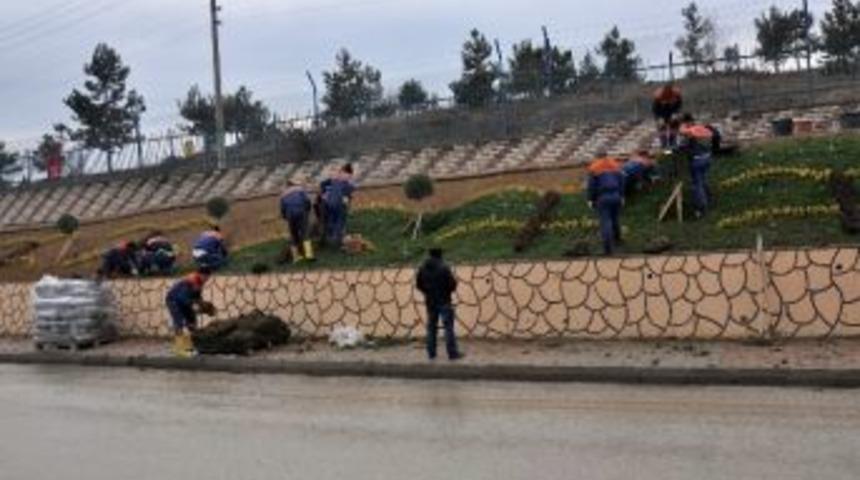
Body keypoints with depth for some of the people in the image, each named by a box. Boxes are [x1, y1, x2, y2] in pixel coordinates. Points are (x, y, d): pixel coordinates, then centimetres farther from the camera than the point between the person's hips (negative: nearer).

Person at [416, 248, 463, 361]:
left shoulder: (423, 269, 3)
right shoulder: (443, 268, -14)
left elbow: (418, 284, 9)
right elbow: (452, 283, -15)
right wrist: (448, 290, 5)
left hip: (430, 302, 5)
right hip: (444, 301, -5)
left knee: (431, 326, 12)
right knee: (448, 326, -3)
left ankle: (431, 353, 14)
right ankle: (452, 353, -5)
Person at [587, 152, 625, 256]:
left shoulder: (594, 168, 0)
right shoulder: (615, 165, 12)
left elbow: (591, 185, -4)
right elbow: (621, 182, 11)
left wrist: (591, 200, 2)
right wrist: (622, 197, 16)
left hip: (602, 197, -4)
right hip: (616, 196, 4)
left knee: (605, 221, -5)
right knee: (615, 218, 22)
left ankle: (608, 247, -11)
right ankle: (617, 238, 39)